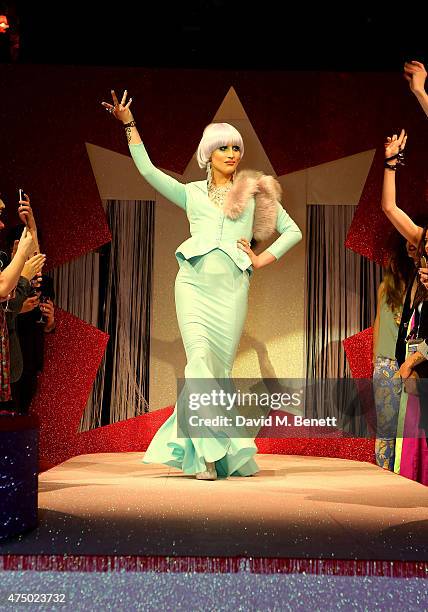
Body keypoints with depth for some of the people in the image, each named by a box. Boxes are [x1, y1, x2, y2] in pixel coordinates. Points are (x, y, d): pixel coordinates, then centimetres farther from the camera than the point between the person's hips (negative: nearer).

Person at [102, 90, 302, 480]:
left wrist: (262, 260, 5)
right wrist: (129, 124, 8)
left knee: (221, 367, -1)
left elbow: (293, 231, 17)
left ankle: (207, 452, 10)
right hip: (194, 283, 0)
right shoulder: (192, 193, 18)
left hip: (232, 287, 0)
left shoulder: (254, 192, 16)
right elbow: (148, 170, 11)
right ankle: (208, 453, -13)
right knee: (201, 359, -15)